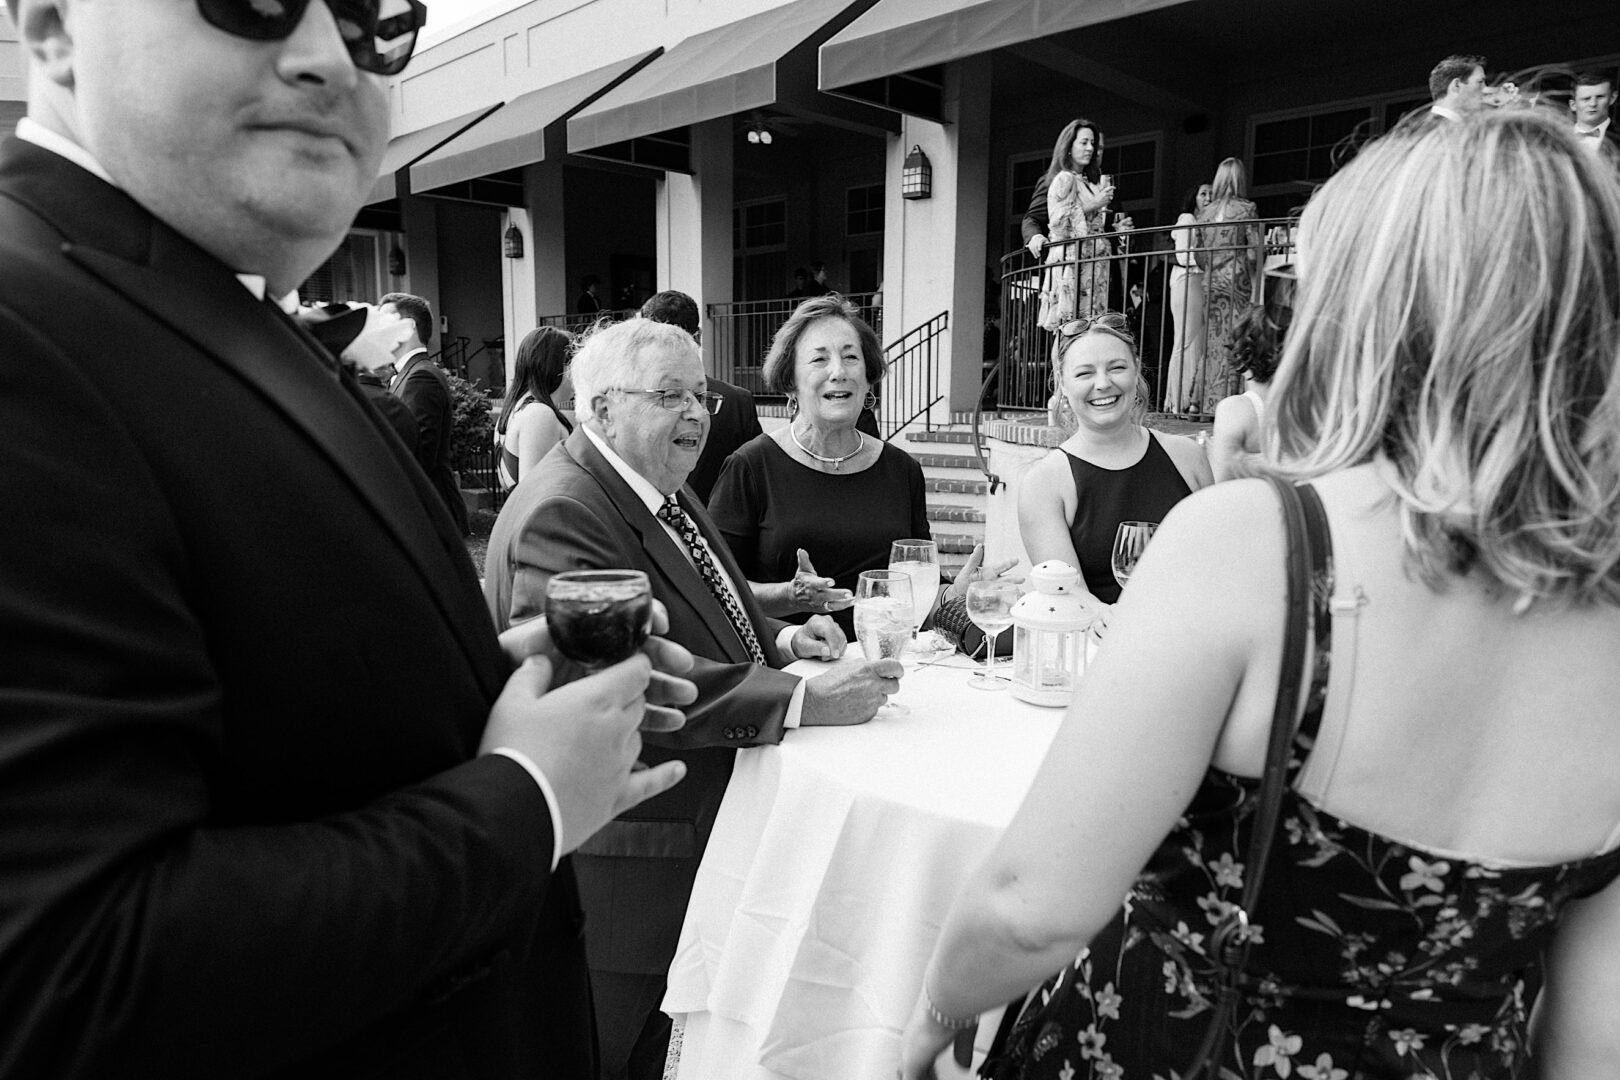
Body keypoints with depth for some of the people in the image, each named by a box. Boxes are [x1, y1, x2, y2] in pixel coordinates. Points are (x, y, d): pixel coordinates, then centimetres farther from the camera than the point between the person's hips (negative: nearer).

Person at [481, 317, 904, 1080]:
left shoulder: (664, 493, 10)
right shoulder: (560, 516, -23)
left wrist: (779, 641, 0)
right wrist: (804, 701, -32)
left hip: (696, 834, 9)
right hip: (615, 868, -9)